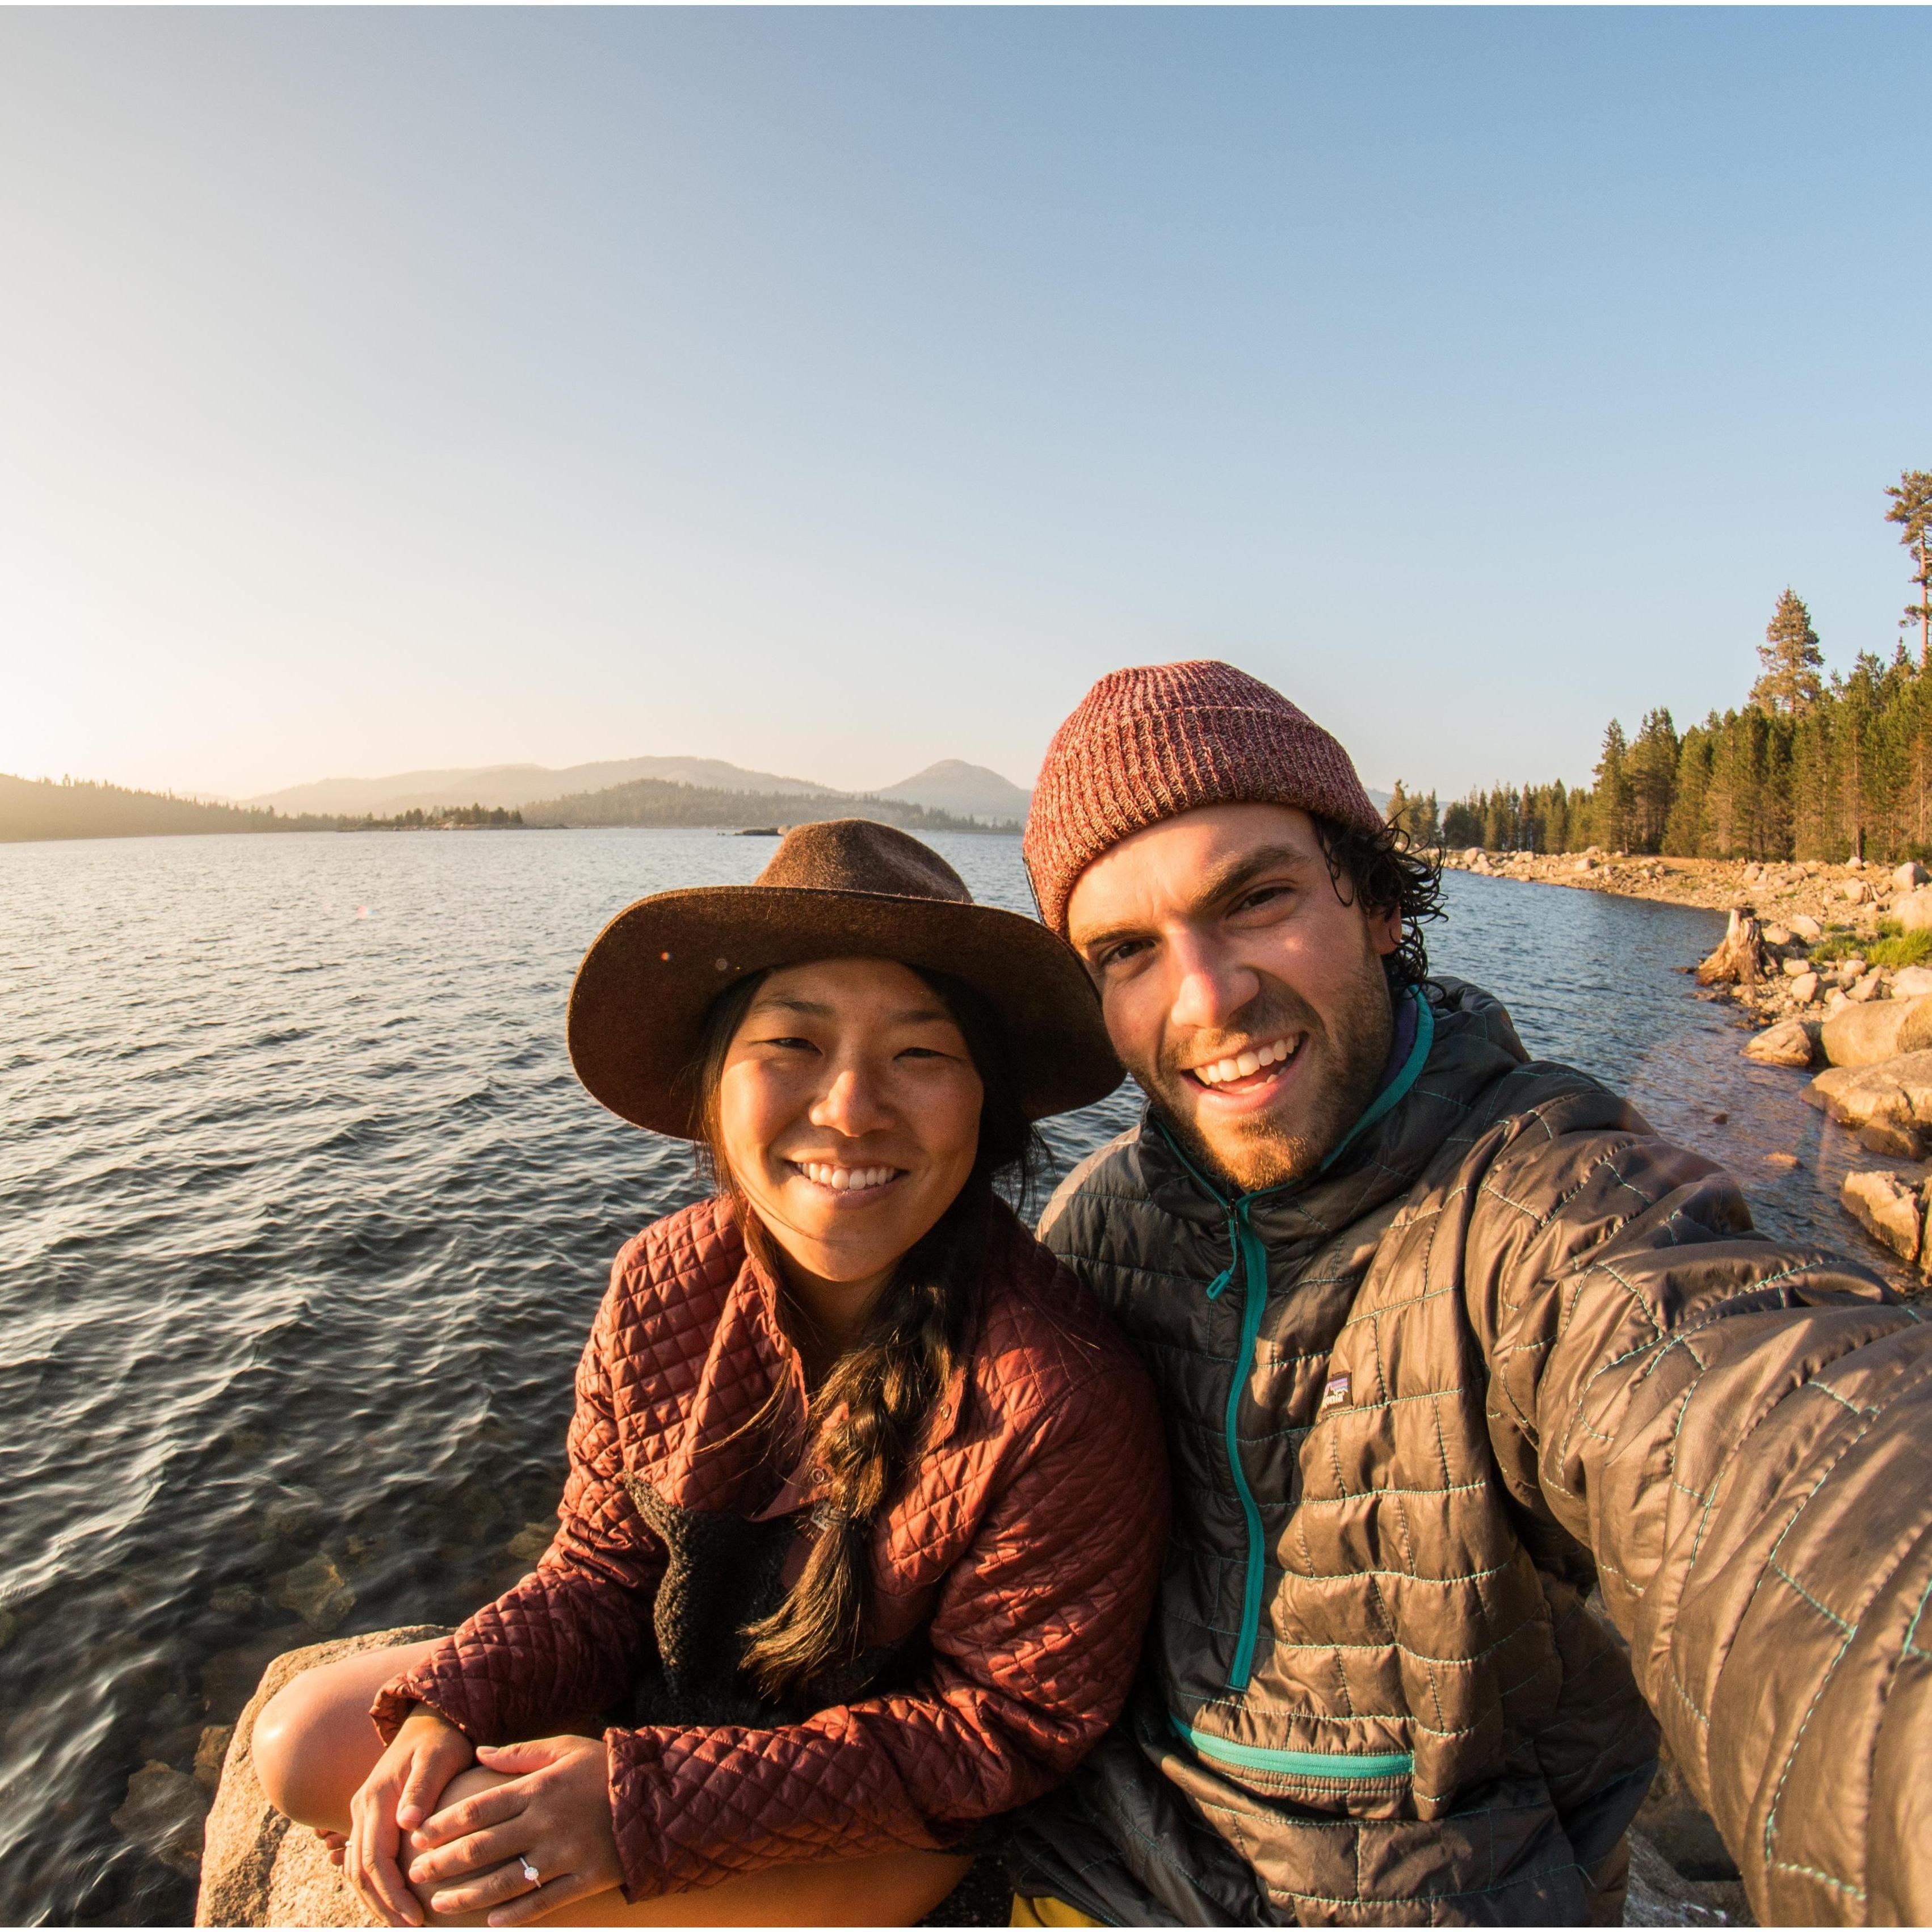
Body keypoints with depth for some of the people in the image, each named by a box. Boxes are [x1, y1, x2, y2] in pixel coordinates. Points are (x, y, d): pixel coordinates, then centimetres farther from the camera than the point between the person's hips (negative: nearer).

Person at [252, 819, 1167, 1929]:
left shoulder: (1063, 1398, -32)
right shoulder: (665, 1286, -15)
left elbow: (1005, 1726, -20)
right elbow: (607, 1568, -1)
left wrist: (650, 1798, -26)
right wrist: (446, 1713, -20)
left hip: (893, 1819, -4)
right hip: (674, 1677, 5)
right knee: (308, 1744, 4)